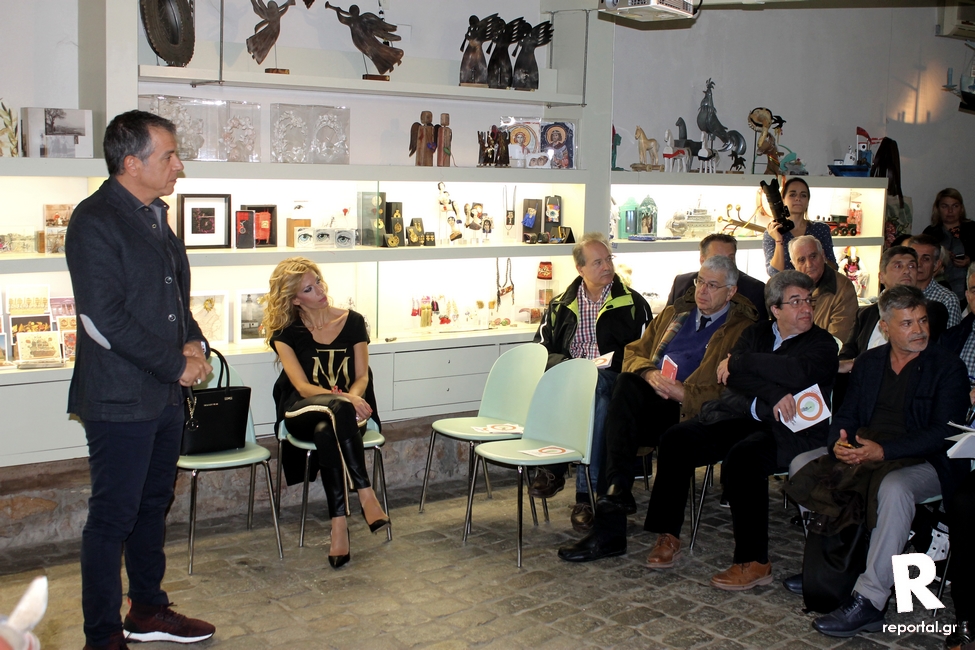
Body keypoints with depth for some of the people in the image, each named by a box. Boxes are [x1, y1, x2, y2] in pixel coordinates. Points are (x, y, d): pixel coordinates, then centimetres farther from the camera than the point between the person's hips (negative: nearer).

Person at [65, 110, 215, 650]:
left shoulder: (154, 215, 13)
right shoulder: (94, 221, -15)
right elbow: (105, 320, -21)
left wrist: (193, 343, 2)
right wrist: (177, 364, -15)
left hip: (165, 393, 9)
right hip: (119, 398, -9)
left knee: (154, 505, 19)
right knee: (112, 519, 1)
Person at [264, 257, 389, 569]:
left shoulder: (353, 322, 4)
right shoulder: (286, 333, 0)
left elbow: (362, 376, 4)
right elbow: (302, 386, -11)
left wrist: (353, 397, -20)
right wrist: (343, 399, -28)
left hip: (343, 413, 1)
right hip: (302, 413, -1)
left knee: (326, 432, -38)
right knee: (338, 408, -38)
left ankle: (339, 523, -39)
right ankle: (366, 494, -39)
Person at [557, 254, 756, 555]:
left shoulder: (743, 330, 8)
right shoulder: (674, 313, 27)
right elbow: (633, 353, 21)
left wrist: (684, 393, -16)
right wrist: (649, 373, -3)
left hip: (690, 412, -5)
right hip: (649, 400, 5)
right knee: (626, 384, -31)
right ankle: (618, 487, -36)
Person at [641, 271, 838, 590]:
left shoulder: (823, 344, 6)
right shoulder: (756, 333, 18)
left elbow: (797, 373, -15)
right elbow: (732, 377, 0)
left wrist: (738, 362, -7)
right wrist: (772, 396, -18)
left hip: (789, 429, -5)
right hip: (737, 416, 5)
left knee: (742, 458, -34)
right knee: (675, 440, -16)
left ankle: (755, 563, -24)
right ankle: (668, 536, -5)